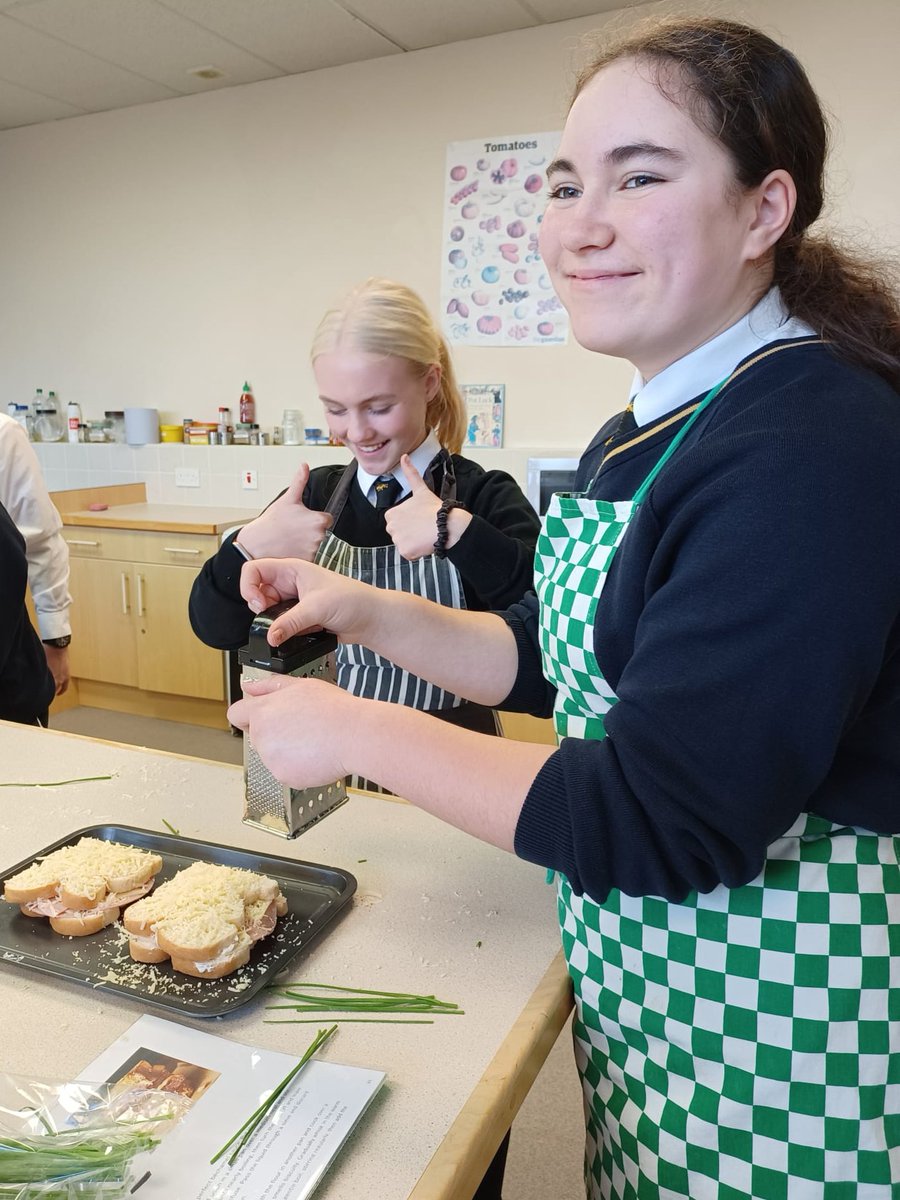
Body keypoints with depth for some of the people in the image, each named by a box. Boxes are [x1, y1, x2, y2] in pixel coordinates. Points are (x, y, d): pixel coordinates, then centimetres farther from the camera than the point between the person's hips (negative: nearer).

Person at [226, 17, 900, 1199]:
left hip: (780, 1026, -8)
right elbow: (556, 656, 10)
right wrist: (370, 613, -4)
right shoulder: (644, 431, 4)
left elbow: (665, 822, -28)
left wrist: (357, 732, -20)